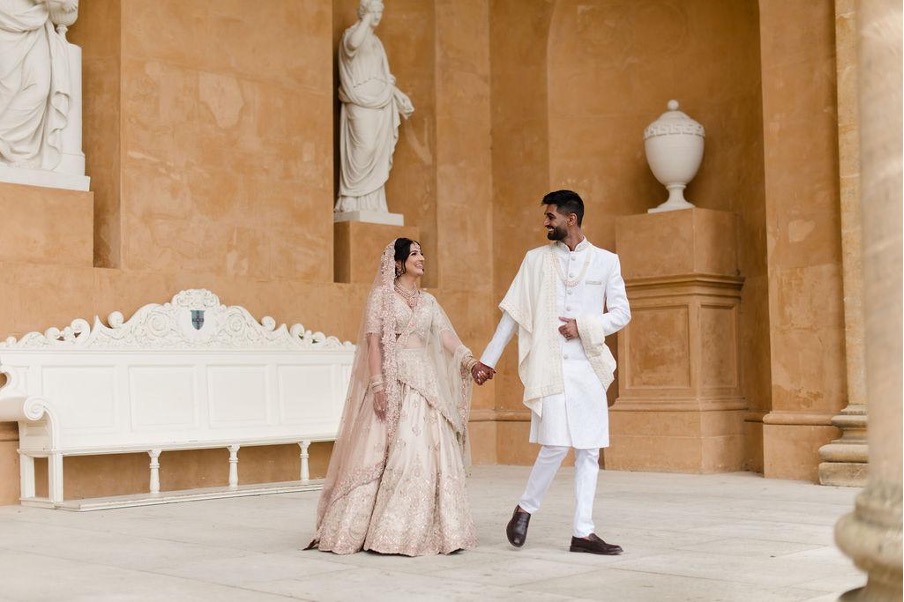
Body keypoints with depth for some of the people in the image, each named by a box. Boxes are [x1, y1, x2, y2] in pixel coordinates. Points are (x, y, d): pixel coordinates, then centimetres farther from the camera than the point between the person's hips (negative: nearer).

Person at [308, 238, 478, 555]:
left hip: (425, 383, 5)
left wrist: (469, 360, -11)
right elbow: (373, 341, -7)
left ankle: (419, 531, 7)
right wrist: (377, 385, -17)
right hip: (392, 380, -5)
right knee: (379, 453, -7)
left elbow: (447, 338, 7)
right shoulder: (382, 295, 1)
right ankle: (354, 528, 3)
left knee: (427, 453, 0)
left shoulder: (428, 300, 17)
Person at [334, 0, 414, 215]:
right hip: (360, 102, -7)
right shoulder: (352, 33, 0)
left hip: (379, 103, 7)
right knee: (363, 147, -19)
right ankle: (350, 200, -16)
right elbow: (353, 43, -27)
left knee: (378, 153, 0)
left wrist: (399, 97, 12)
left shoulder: (376, 42, 23)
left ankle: (372, 203, -1)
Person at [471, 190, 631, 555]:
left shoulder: (606, 261, 8)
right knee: (556, 444, -12)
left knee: (589, 451, 2)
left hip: (590, 367, 2)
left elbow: (622, 313, 5)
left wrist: (583, 327, -10)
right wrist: (488, 359, 6)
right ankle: (526, 508, 11)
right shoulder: (535, 260, 8)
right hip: (550, 366, -2)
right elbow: (512, 313, 8)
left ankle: (583, 532, 8)